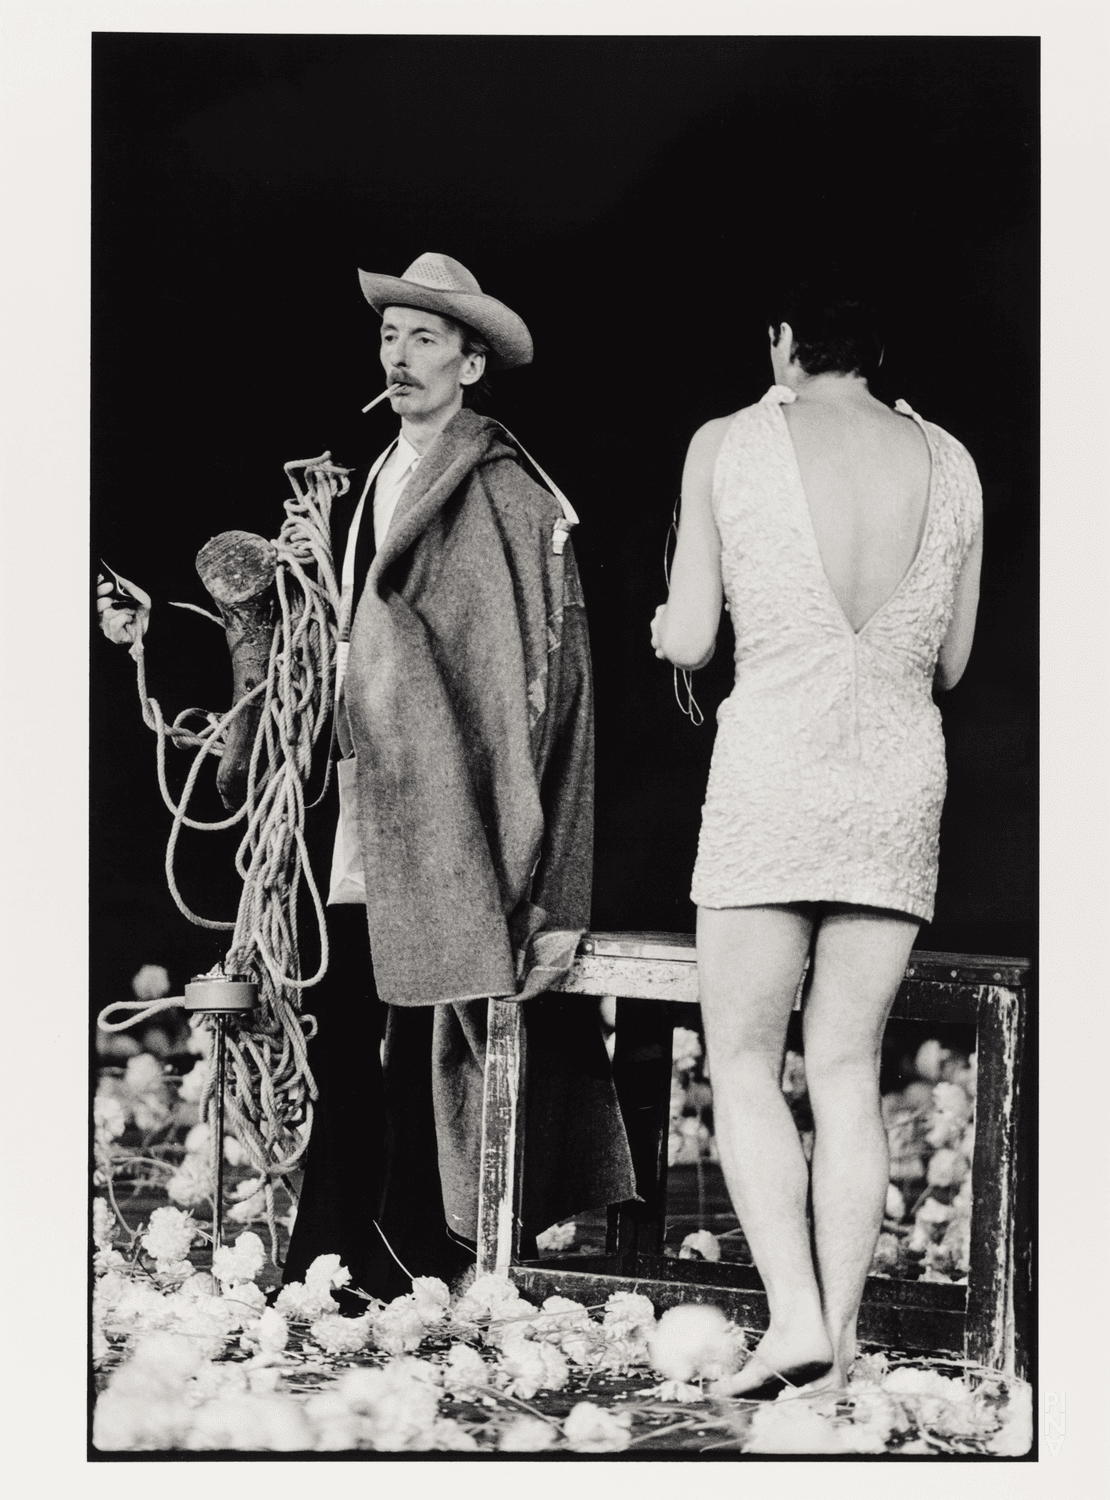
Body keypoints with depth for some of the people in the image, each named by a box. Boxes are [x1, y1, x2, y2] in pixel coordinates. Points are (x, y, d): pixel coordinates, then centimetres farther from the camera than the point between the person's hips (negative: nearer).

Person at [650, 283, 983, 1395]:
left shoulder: (728, 445, -1)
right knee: (847, 1071, 8)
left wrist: (667, 626, 21)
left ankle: (793, 1315, -10)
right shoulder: (948, 464, 7)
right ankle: (841, 1336, 6)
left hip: (773, 771, -3)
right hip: (903, 777, 3)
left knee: (742, 1062, 5)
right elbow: (950, 666, 11)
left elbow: (690, 641, -1)